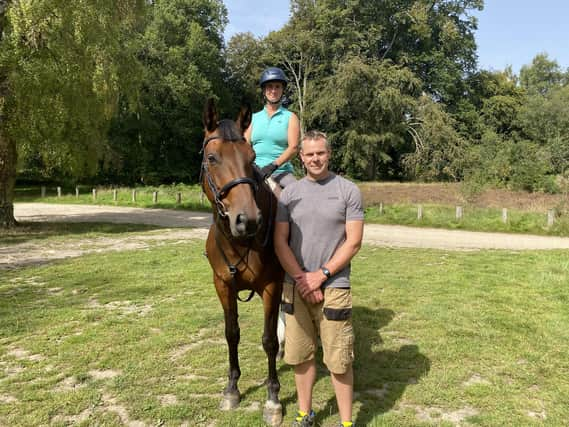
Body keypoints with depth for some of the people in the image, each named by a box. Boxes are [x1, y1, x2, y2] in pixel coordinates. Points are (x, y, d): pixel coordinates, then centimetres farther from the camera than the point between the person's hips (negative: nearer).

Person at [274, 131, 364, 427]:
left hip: (334, 286, -3)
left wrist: (321, 275, -12)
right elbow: (280, 242, 2)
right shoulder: (289, 193, 6)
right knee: (301, 355, 13)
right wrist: (301, 278, -9)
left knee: (339, 360, 2)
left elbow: (354, 242, -7)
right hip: (295, 287, 3)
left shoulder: (348, 191, -2)